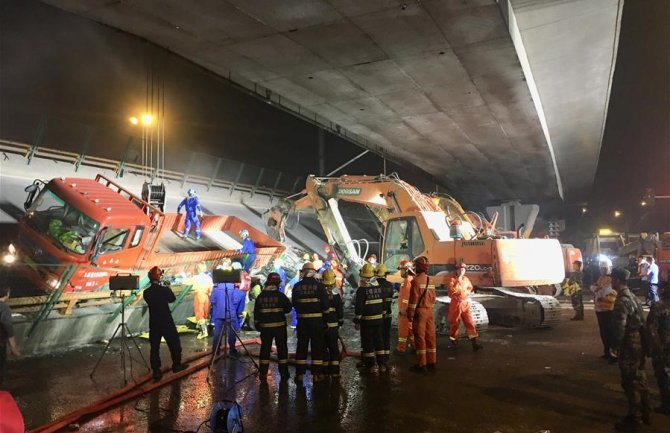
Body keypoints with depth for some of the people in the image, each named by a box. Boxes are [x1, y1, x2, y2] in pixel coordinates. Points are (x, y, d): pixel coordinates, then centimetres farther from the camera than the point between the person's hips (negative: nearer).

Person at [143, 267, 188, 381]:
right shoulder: (164, 289, -14)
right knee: (174, 343, 13)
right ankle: (177, 365, 23)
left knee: (154, 347, 6)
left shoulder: (146, 292, -4)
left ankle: (156, 371, 5)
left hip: (153, 323, 3)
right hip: (166, 322, -3)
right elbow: (172, 299, 1)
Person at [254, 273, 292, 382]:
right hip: (279, 326, -2)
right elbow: (288, 308, -2)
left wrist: (257, 325, 12)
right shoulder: (280, 295, -9)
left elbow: (256, 312, 2)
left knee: (265, 349, 8)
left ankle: (263, 374, 8)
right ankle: (283, 373, 9)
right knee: (282, 348, 7)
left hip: (265, 327, 2)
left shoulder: (260, 296, 0)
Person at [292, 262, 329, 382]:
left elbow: (294, 303, 7)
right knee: (317, 346, 6)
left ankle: (299, 373, 11)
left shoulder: (297, 286, 0)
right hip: (316, 319, -2)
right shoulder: (319, 286, -7)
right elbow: (325, 304, -5)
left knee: (301, 345, 9)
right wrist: (325, 313, 13)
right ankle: (316, 373, 6)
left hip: (302, 319, 2)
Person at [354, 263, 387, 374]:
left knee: (368, 343, 1)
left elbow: (359, 307, -15)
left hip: (367, 320, -6)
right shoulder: (379, 287, 6)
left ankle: (370, 366, 4)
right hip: (378, 319, 6)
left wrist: (357, 321, -9)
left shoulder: (362, 289, -13)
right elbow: (382, 303, 12)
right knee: (379, 341, 13)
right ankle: (382, 364, 17)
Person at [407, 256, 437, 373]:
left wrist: (410, 314, -10)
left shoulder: (416, 280, -14)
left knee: (420, 338, -3)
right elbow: (433, 297, 13)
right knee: (430, 336, 10)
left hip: (420, 311, -7)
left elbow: (413, 299, -15)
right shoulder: (430, 280, 10)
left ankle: (421, 364, 0)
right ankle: (431, 362, 16)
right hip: (429, 311, 7)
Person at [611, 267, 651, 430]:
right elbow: (641, 321, 15)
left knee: (630, 382, 1)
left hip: (629, 346, -9)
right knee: (639, 378, 19)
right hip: (639, 343, 9)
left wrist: (615, 344, -8)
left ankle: (634, 418, 11)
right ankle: (644, 413, 31)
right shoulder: (633, 296, 9)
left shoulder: (621, 301, -22)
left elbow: (619, 328, -24)